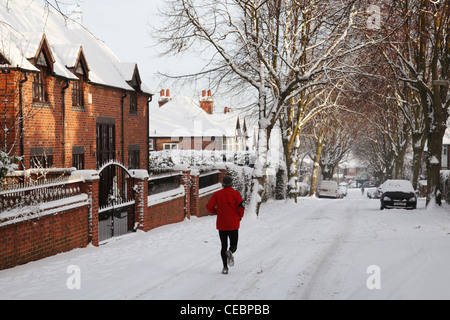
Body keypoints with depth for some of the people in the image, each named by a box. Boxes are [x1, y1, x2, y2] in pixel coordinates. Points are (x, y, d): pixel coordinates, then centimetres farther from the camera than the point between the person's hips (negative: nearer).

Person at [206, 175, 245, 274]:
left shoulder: (217, 194, 1)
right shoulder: (235, 193, -4)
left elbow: (209, 207, -5)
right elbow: (241, 207, -13)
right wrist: (240, 217, 6)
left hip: (221, 225, 1)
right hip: (233, 225, -1)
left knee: (224, 246, 12)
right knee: (233, 245, 11)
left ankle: (225, 267, 0)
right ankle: (230, 252, -24)